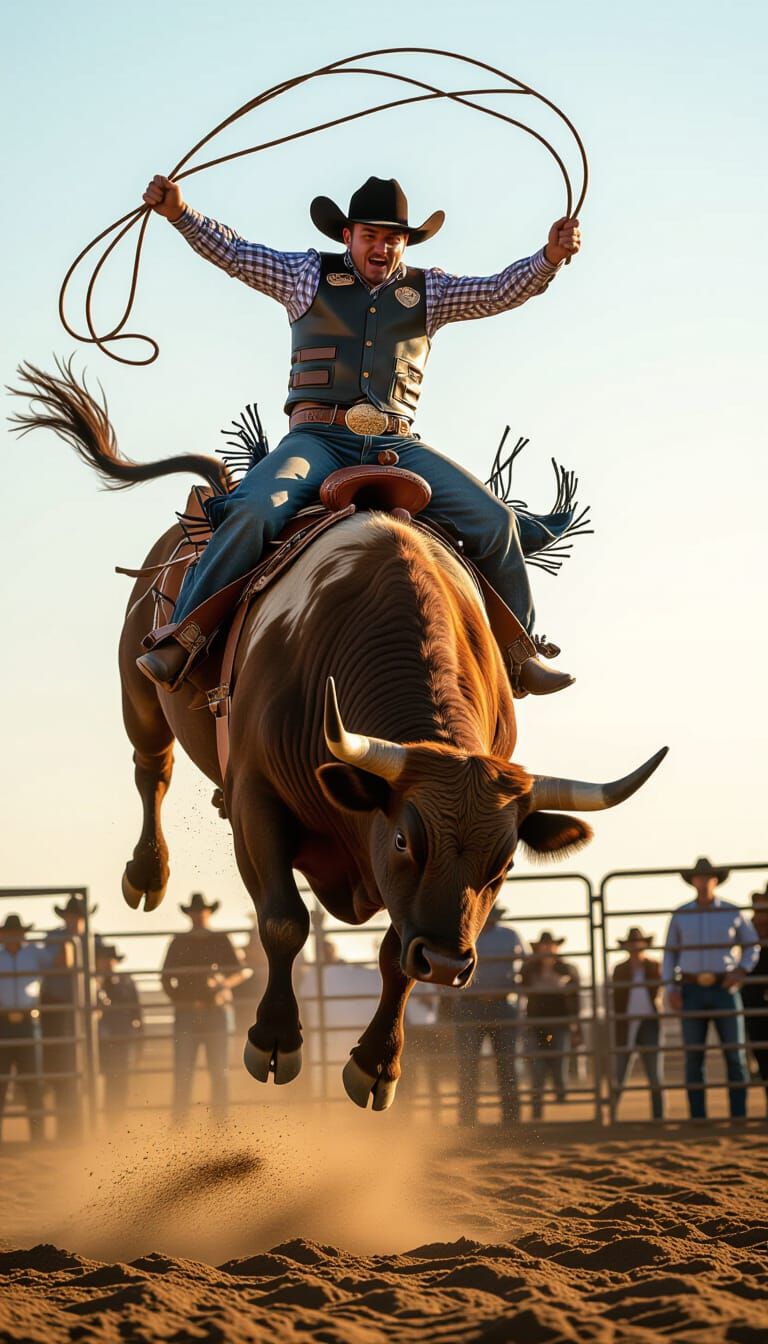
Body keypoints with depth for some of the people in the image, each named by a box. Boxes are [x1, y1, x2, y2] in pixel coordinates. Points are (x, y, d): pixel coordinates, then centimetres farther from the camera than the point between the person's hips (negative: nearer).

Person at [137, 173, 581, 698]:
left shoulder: (428, 292, 15)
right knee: (255, 512, -32)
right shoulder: (309, 276, 12)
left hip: (396, 445, 2)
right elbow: (232, 252, 9)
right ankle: (185, 633, -21)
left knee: (493, 520, -14)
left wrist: (551, 256, -14)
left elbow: (500, 292, 4)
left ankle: (520, 651, 2)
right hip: (317, 438, -2)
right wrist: (180, 212, -5)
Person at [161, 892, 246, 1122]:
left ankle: (220, 1116, 5)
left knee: (218, 1069, 0)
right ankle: (180, 1117, -4)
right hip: (185, 1012, 0)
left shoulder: (219, 940, 9)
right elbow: (166, 977, 9)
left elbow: (239, 973, 7)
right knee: (182, 1069, -6)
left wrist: (223, 984, -12)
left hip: (215, 1012, 0)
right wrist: (177, 996, -8)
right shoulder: (179, 942, 10)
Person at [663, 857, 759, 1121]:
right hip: (692, 992, 1)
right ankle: (698, 1117, 3)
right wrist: (671, 988, -5)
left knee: (735, 1054, -5)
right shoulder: (680, 915, 3)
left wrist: (741, 972, -9)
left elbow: (752, 946, 10)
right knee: (693, 1056, -2)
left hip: (724, 990, -1)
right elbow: (670, 954, 8)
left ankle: (739, 1116, 0)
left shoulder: (732, 913, 1)